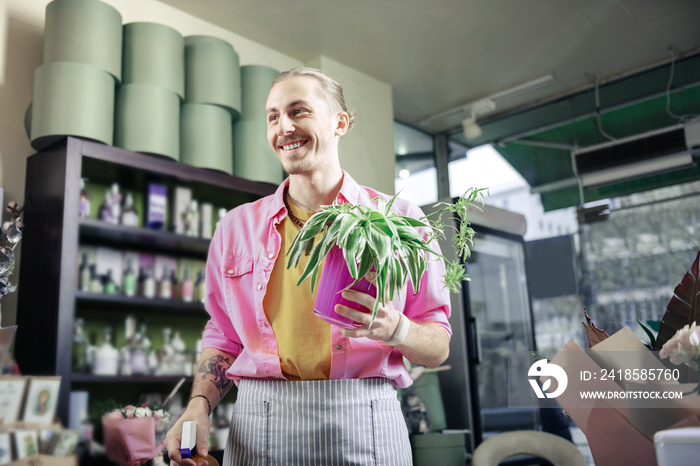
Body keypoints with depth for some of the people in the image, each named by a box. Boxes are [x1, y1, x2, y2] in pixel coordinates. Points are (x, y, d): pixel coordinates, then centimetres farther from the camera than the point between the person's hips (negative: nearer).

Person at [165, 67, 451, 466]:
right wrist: (200, 406, -3)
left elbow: (439, 348, 2)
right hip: (258, 429, 2)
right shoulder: (238, 226, 9)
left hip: (364, 425, -1)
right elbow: (223, 340, 14)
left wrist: (394, 328, -18)